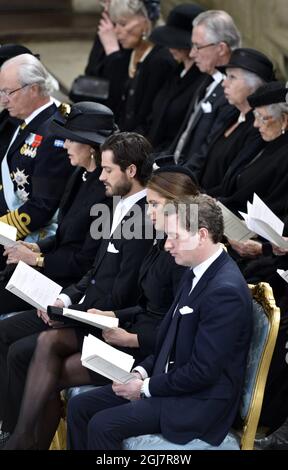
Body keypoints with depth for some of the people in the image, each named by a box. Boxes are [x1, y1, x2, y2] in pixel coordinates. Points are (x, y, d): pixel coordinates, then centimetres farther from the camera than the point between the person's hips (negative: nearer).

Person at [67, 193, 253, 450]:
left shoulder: (225, 291, -23)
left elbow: (202, 371, -23)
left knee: (103, 425, -22)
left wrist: (146, 387, -14)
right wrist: (141, 372, 3)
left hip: (199, 402, -10)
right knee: (79, 406, 3)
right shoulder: (198, 273, 8)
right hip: (170, 380, 10)